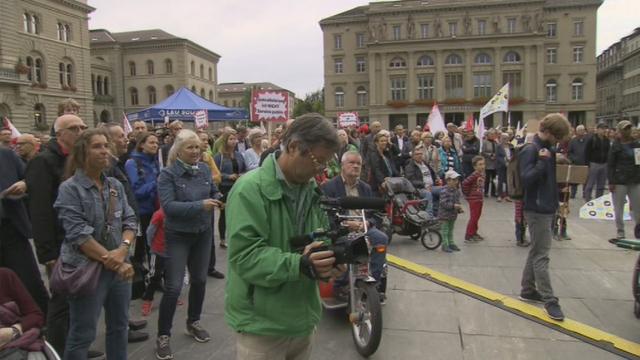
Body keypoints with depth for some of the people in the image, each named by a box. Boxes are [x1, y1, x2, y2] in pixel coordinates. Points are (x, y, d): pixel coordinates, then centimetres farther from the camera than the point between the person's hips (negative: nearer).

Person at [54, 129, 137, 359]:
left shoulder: (116, 186, 6)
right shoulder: (70, 189, -9)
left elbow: (130, 221, 3)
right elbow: (78, 234, -18)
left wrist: (122, 250, -15)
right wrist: (110, 260, -20)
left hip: (119, 267, 6)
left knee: (119, 326, 18)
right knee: (82, 335, 8)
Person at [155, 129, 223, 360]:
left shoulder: (204, 169, -2)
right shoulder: (168, 174, -15)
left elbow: (214, 192, 11)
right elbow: (168, 206, -25)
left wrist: (218, 199, -12)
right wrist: (200, 205, -33)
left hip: (203, 233, 5)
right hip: (178, 236, -5)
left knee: (200, 280, 17)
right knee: (173, 286, -4)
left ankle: (193, 322, 37)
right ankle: (163, 335, 13)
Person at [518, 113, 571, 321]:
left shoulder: (549, 150, 11)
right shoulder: (530, 150, -15)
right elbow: (526, 179, -23)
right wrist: (542, 162, -25)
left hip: (547, 208, 9)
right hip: (537, 210, -9)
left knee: (536, 252, 15)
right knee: (541, 255, -5)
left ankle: (528, 290, 26)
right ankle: (549, 301, 0)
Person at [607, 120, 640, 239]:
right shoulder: (616, 146, -3)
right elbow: (610, 165, -5)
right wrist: (611, 182, -11)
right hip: (620, 181, -4)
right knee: (619, 207, 4)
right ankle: (620, 231, 15)